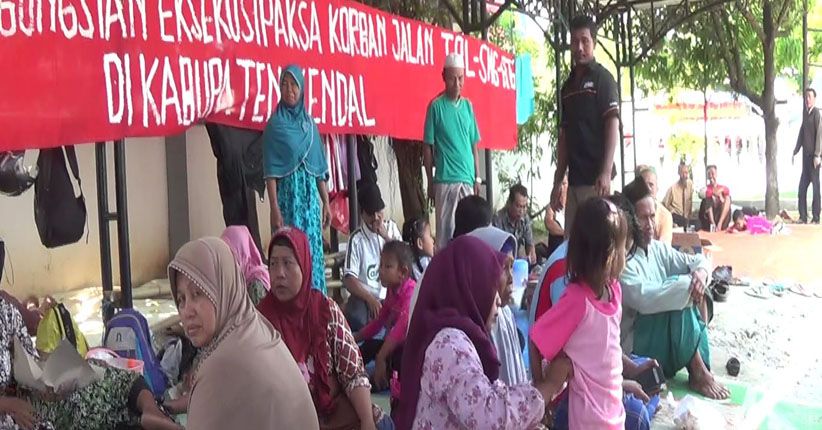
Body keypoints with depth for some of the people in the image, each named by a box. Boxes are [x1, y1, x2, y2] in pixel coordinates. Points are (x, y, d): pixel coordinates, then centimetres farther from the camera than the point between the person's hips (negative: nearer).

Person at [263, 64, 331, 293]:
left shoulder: (310, 123, 12)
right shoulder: (274, 124, -2)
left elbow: (319, 167, 14)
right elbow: (270, 171, -8)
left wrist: (326, 202, 9)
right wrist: (274, 209, -16)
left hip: (310, 196, 5)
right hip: (288, 195, -5)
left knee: (313, 252, 5)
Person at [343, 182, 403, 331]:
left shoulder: (392, 228, 10)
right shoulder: (356, 239, -4)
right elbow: (349, 280, -10)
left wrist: (386, 237, -9)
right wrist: (370, 299, -24)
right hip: (366, 297, -3)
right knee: (356, 318, -34)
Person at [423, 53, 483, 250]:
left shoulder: (468, 105, 11)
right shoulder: (436, 106, -3)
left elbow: (474, 146, 13)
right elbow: (427, 147, -1)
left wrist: (477, 178, 7)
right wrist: (430, 182, -3)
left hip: (468, 179, 5)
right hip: (445, 180, -5)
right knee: (445, 230, -2)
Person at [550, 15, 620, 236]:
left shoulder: (602, 78, -2)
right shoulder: (568, 85, 16)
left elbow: (613, 126, -11)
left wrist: (606, 173, -21)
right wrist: (557, 181, 13)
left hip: (596, 178, -6)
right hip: (574, 179, 6)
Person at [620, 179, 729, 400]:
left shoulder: (658, 249, 6)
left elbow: (700, 260, 11)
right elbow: (644, 299, -35)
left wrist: (700, 271, -14)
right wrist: (687, 282, -29)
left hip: (669, 333, 8)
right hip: (635, 344, -8)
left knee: (696, 291, -6)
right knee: (681, 298, -25)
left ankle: (699, 362, -10)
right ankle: (698, 374, -15)